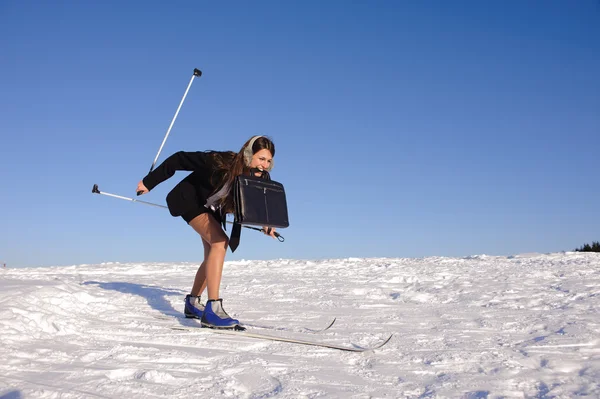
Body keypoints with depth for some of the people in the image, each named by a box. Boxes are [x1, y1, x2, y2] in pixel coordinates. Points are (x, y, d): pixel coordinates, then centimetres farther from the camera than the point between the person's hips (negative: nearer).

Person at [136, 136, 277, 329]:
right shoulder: (221, 162, -37)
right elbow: (179, 159, -26)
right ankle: (212, 310, -31)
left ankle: (192, 303, 32)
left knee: (213, 255, 11)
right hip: (191, 199, -7)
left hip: (214, 209, 7)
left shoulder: (262, 178, -21)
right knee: (220, 242, -27)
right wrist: (149, 182, -17)